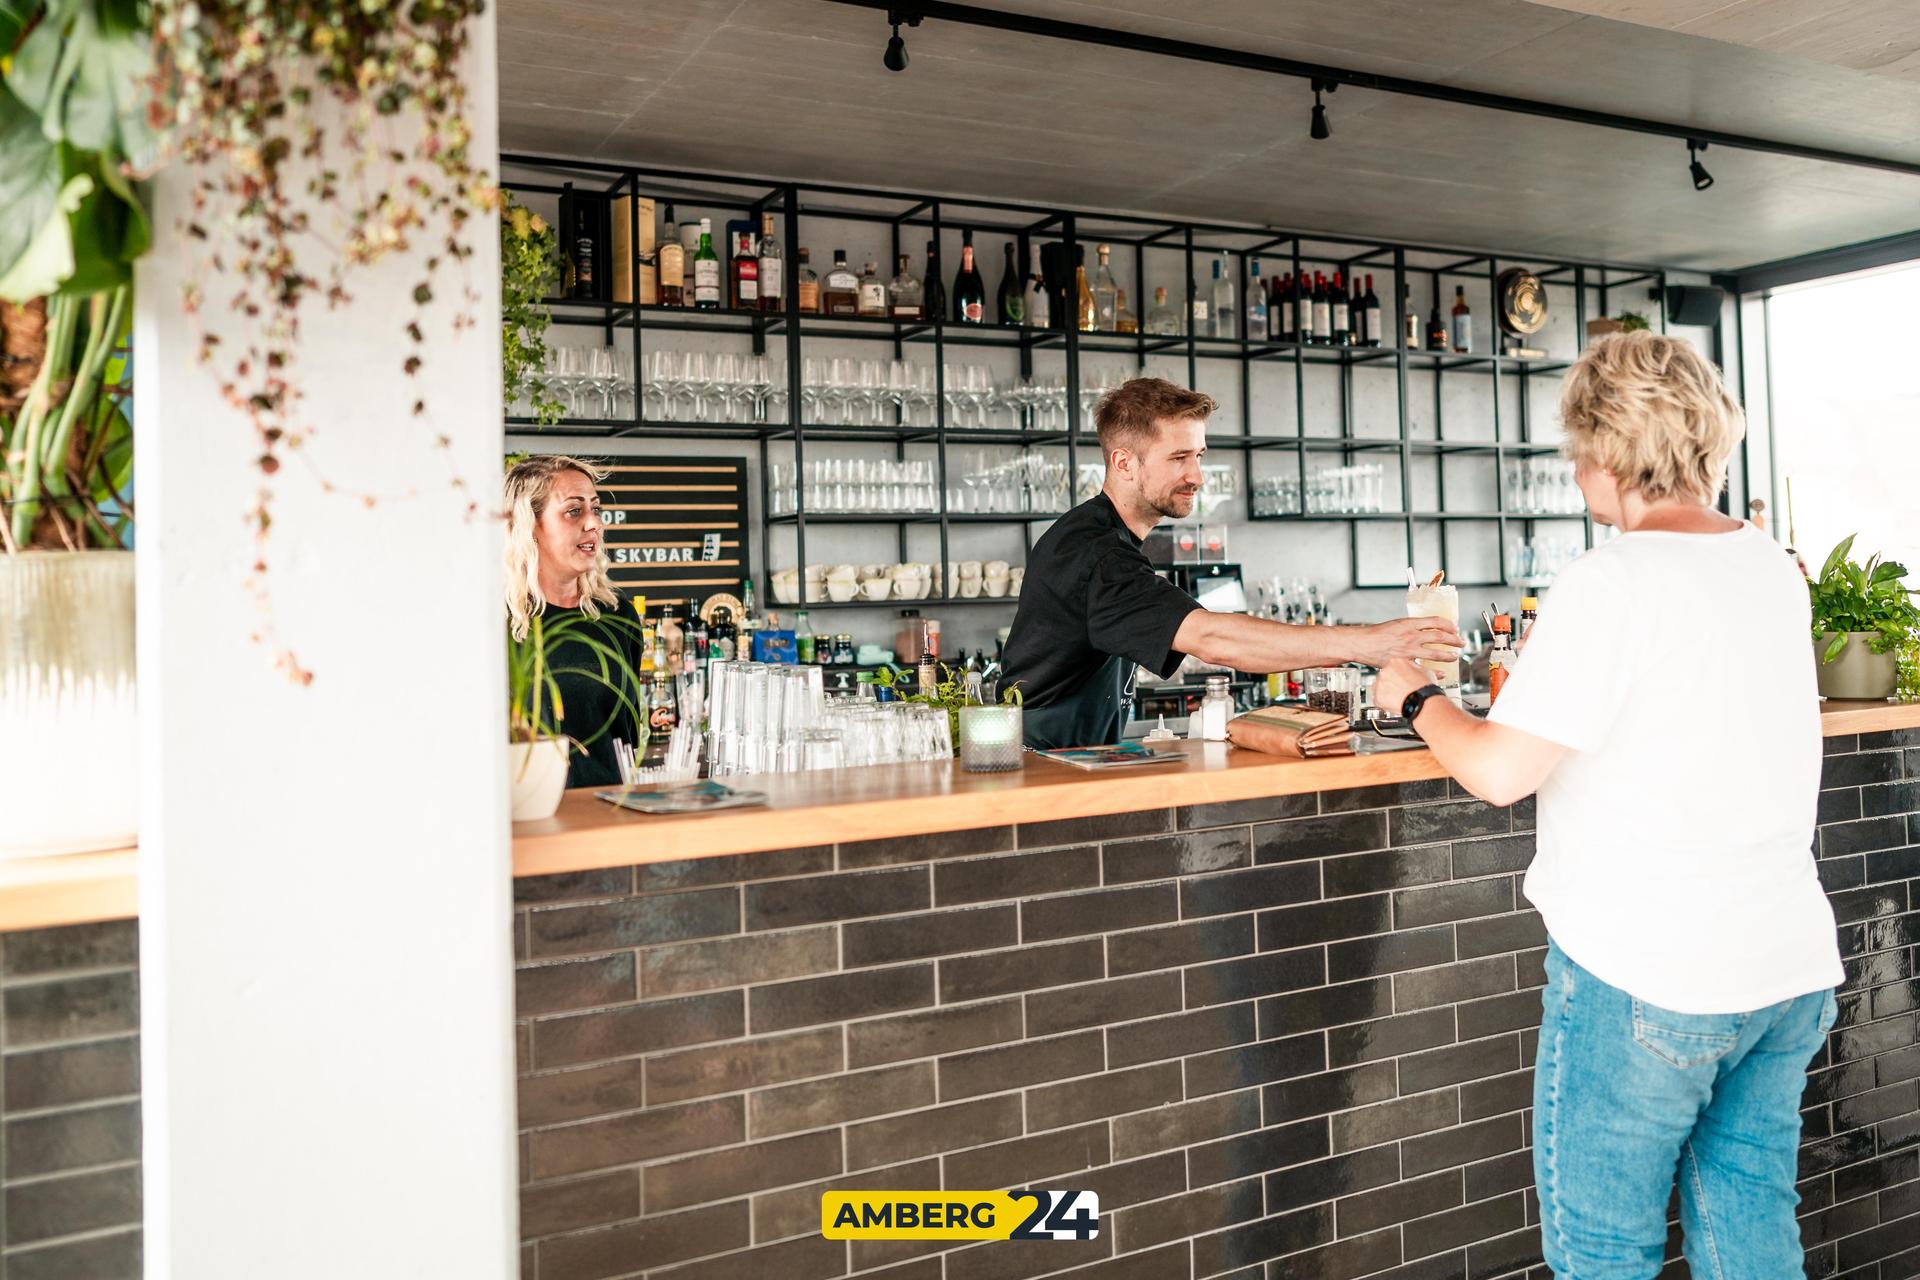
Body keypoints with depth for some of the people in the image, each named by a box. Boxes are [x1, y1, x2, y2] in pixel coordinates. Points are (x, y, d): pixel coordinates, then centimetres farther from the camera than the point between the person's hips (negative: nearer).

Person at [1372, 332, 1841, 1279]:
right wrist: (1546, 675, 23)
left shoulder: (1611, 582, -18)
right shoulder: (1774, 571, 5)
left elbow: (1498, 771, -20)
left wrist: (1413, 698, -3)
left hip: (1644, 974, -7)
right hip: (1792, 966, 8)